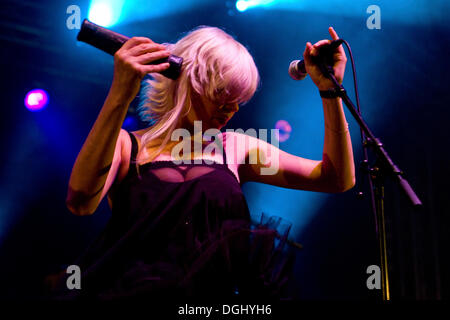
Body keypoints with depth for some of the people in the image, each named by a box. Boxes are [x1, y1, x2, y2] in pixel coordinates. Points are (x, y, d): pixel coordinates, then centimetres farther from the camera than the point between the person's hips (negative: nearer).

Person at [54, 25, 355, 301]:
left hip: (217, 288, 3)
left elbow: (336, 180, 10)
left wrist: (330, 92, 0)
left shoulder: (236, 148, 14)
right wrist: (120, 96, -24)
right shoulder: (125, 145, 5)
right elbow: (81, 201, -17)